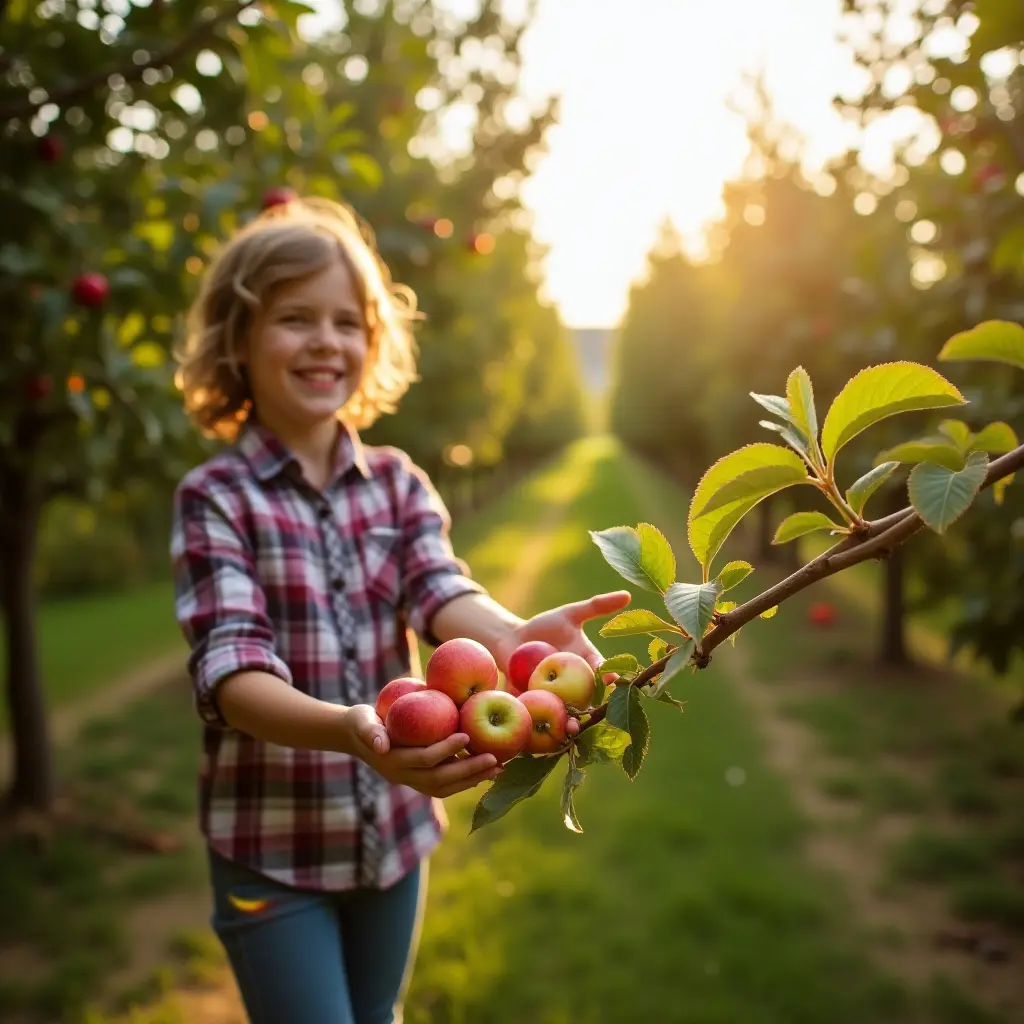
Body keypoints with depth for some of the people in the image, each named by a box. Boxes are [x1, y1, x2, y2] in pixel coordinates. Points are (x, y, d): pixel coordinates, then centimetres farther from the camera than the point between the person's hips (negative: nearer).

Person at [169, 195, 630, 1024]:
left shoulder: (397, 481, 0)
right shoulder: (215, 497, -12)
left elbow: (439, 589, -18)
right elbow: (230, 669, -23)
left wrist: (508, 633, -42)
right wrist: (348, 730, -44)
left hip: (393, 831, 4)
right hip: (272, 846, -4)